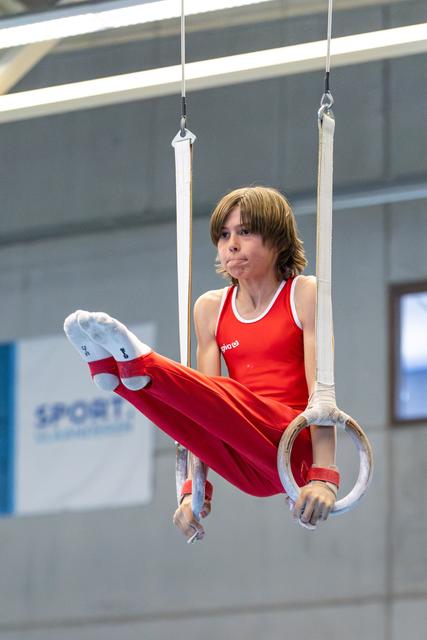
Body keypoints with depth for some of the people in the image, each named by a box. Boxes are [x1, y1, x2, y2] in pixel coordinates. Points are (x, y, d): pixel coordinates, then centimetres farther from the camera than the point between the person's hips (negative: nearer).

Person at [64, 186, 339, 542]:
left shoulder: (304, 294, 1)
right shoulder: (211, 308, 13)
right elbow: (202, 400, 5)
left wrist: (324, 476, -22)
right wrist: (195, 488, -6)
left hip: (294, 447, -5)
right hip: (249, 471, 5)